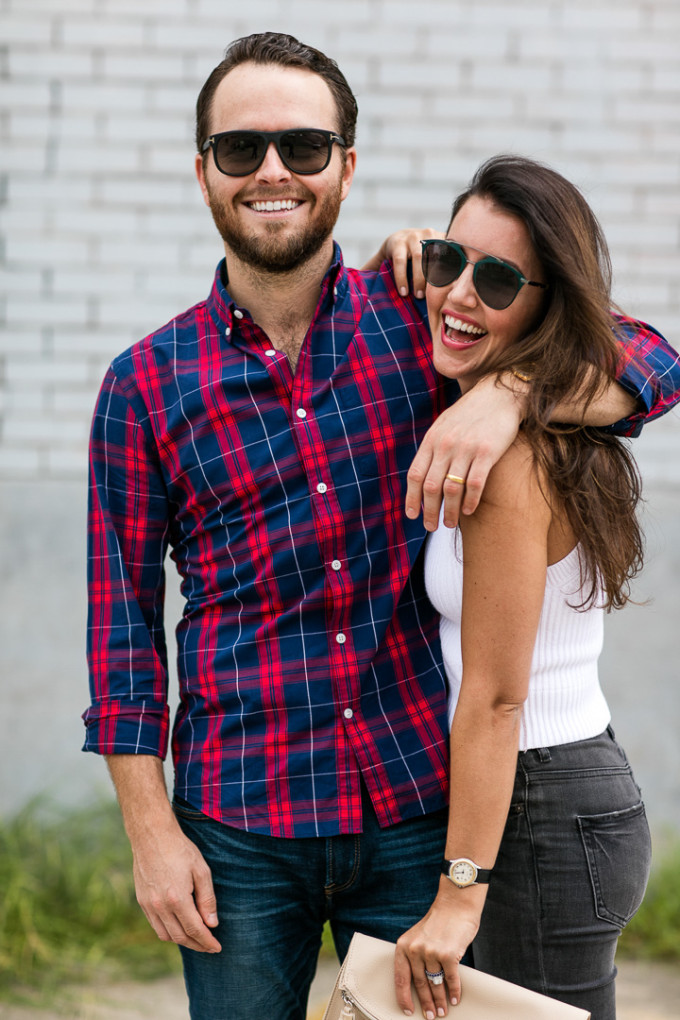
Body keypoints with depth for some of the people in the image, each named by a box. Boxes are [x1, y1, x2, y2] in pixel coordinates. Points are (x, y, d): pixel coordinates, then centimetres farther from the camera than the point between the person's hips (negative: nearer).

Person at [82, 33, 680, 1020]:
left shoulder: (420, 318, 4)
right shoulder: (146, 383, 2)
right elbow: (124, 617, 3)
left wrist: (506, 391, -20)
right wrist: (152, 833, -4)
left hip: (422, 806, 1)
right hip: (239, 827, -1)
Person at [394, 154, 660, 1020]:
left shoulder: (506, 455, -21)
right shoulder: (554, 423, 6)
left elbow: (493, 696, -21)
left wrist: (460, 893, -19)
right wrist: (398, 261, 9)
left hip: (545, 819, -10)